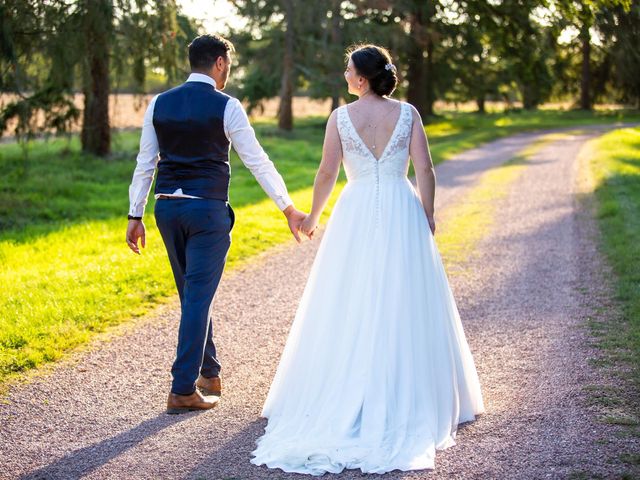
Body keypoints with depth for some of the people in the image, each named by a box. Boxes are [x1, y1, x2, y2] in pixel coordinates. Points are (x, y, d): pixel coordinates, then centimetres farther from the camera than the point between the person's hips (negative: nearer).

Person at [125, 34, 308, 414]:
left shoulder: (159, 104, 7)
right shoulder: (226, 106, -6)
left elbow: (145, 163, 9)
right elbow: (257, 161, -5)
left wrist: (136, 215, 14)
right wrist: (289, 209, 1)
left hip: (167, 207, 5)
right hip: (207, 210, -5)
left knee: (192, 294, 18)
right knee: (199, 298, -2)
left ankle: (209, 373, 30)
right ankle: (183, 390, -2)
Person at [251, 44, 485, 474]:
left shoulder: (341, 116, -4)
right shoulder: (407, 113, -1)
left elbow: (327, 172, -3)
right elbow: (424, 169, -4)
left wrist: (313, 215, 11)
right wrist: (428, 214, 7)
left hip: (356, 214, -1)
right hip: (401, 214, 1)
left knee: (349, 307, 8)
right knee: (404, 305, 8)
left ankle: (341, 395, 12)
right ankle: (408, 395, 13)